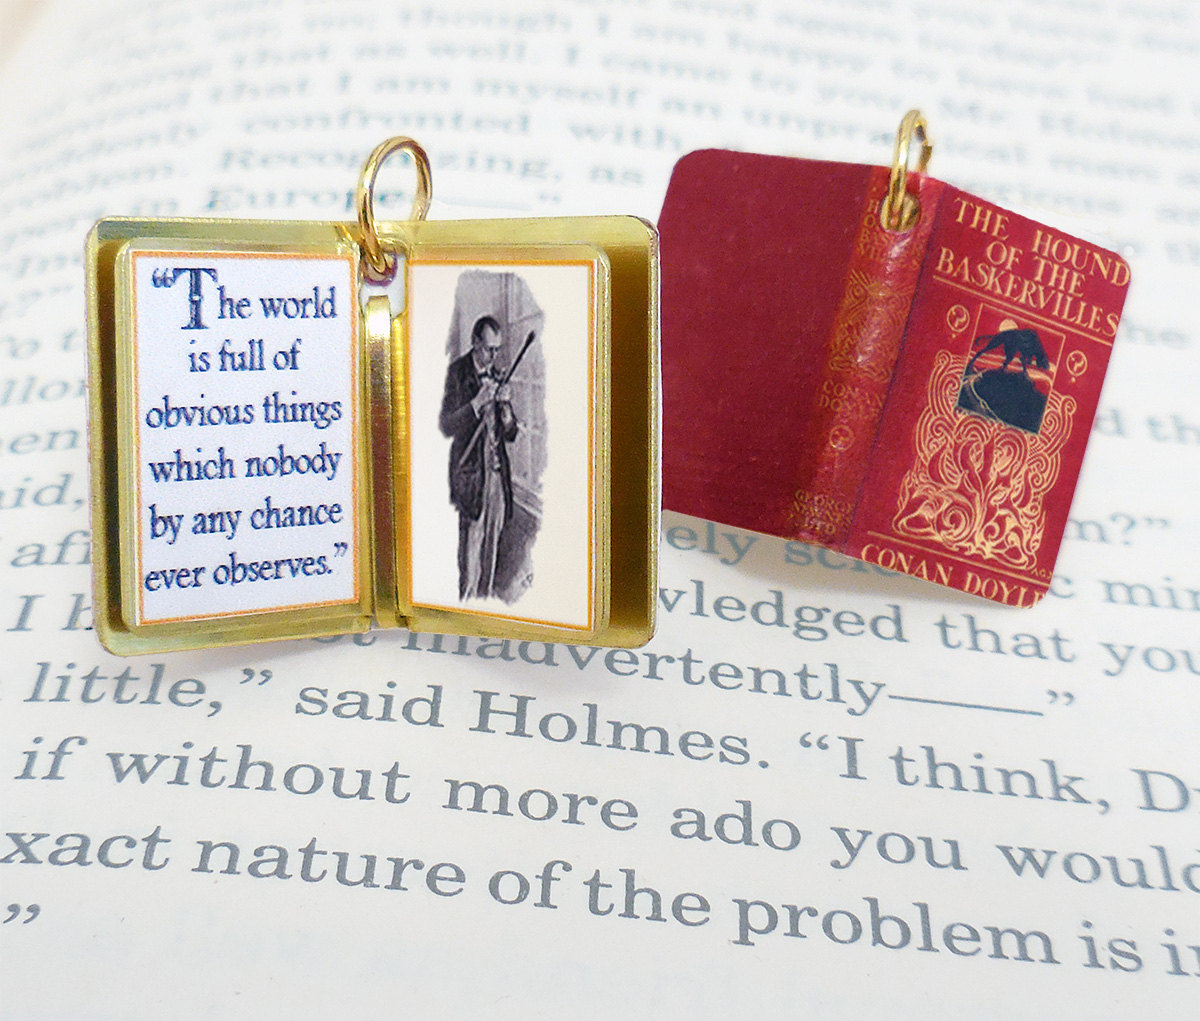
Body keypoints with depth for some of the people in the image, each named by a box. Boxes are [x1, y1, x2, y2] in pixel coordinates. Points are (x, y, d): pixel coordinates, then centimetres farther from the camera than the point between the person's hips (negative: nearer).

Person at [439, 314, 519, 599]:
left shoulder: (498, 376, 14)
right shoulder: (457, 372, -3)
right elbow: (445, 426, -9)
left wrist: (505, 406, -4)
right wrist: (477, 402, -18)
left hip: (497, 471, 5)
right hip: (470, 471, -5)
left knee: (492, 544, 8)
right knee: (471, 539, -7)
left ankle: (487, 595, 18)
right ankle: (467, 599, 1)